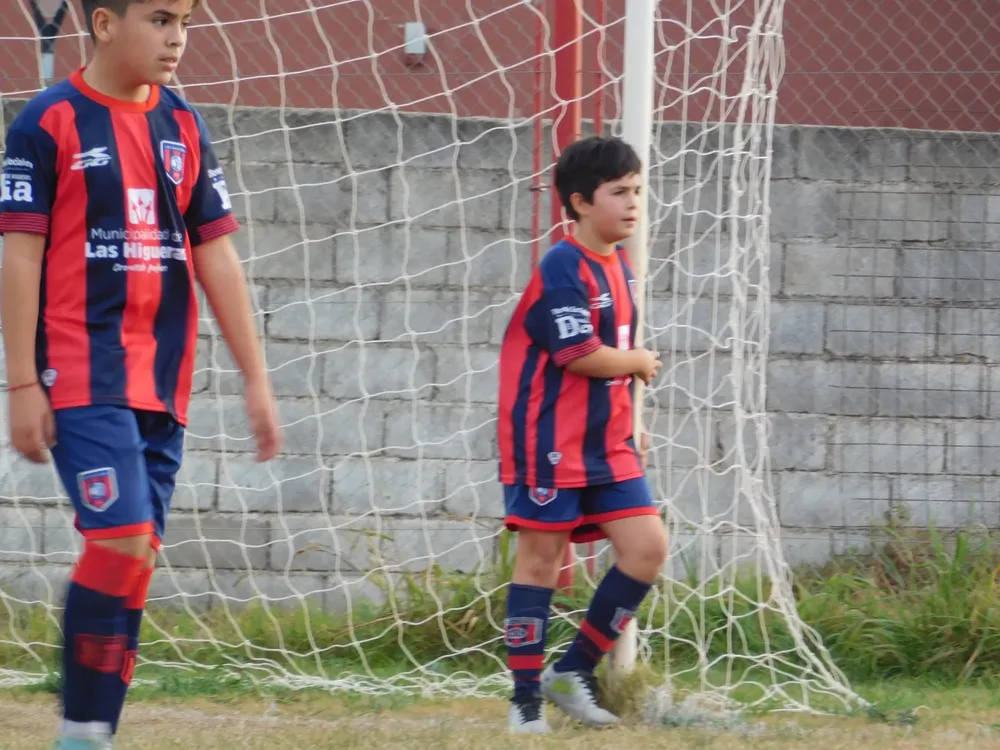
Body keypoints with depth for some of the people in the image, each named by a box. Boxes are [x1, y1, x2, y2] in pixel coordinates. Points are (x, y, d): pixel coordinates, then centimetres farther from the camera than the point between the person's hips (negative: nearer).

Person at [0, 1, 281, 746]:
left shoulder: (185, 127, 12)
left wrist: (256, 378, 12)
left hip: (163, 384, 6)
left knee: (133, 559, 3)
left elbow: (216, 257, 15)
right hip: (85, 378, -6)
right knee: (123, 543, -18)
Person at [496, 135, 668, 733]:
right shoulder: (564, 270, -15)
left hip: (608, 442, 8)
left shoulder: (618, 266, 12)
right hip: (552, 442, -8)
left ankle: (574, 671, 9)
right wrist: (639, 362, -4)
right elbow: (581, 354, -22)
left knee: (648, 547, -2)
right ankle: (527, 699, 4)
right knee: (541, 557, -2)